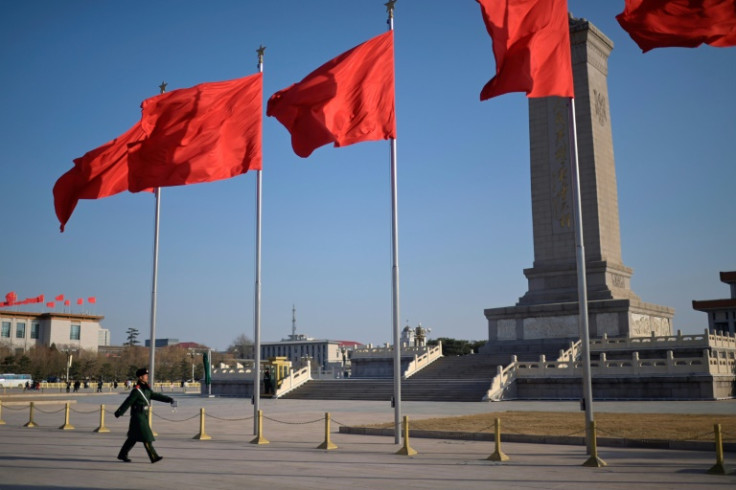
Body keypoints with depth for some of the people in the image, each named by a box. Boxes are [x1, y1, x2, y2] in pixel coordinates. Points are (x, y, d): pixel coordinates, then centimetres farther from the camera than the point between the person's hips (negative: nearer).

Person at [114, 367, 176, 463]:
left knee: (133, 438, 15)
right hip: (138, 416, -9)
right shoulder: (136, 390, -15)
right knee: (146, 437, -8)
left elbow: (156, 396, 11)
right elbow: (127, 402, -16)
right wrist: (118, 413, -15)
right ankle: (153, 457, -8)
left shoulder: (146, 389, 11)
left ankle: (122, 455, 25)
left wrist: (170, 400, 3)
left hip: (144, 416, 9)